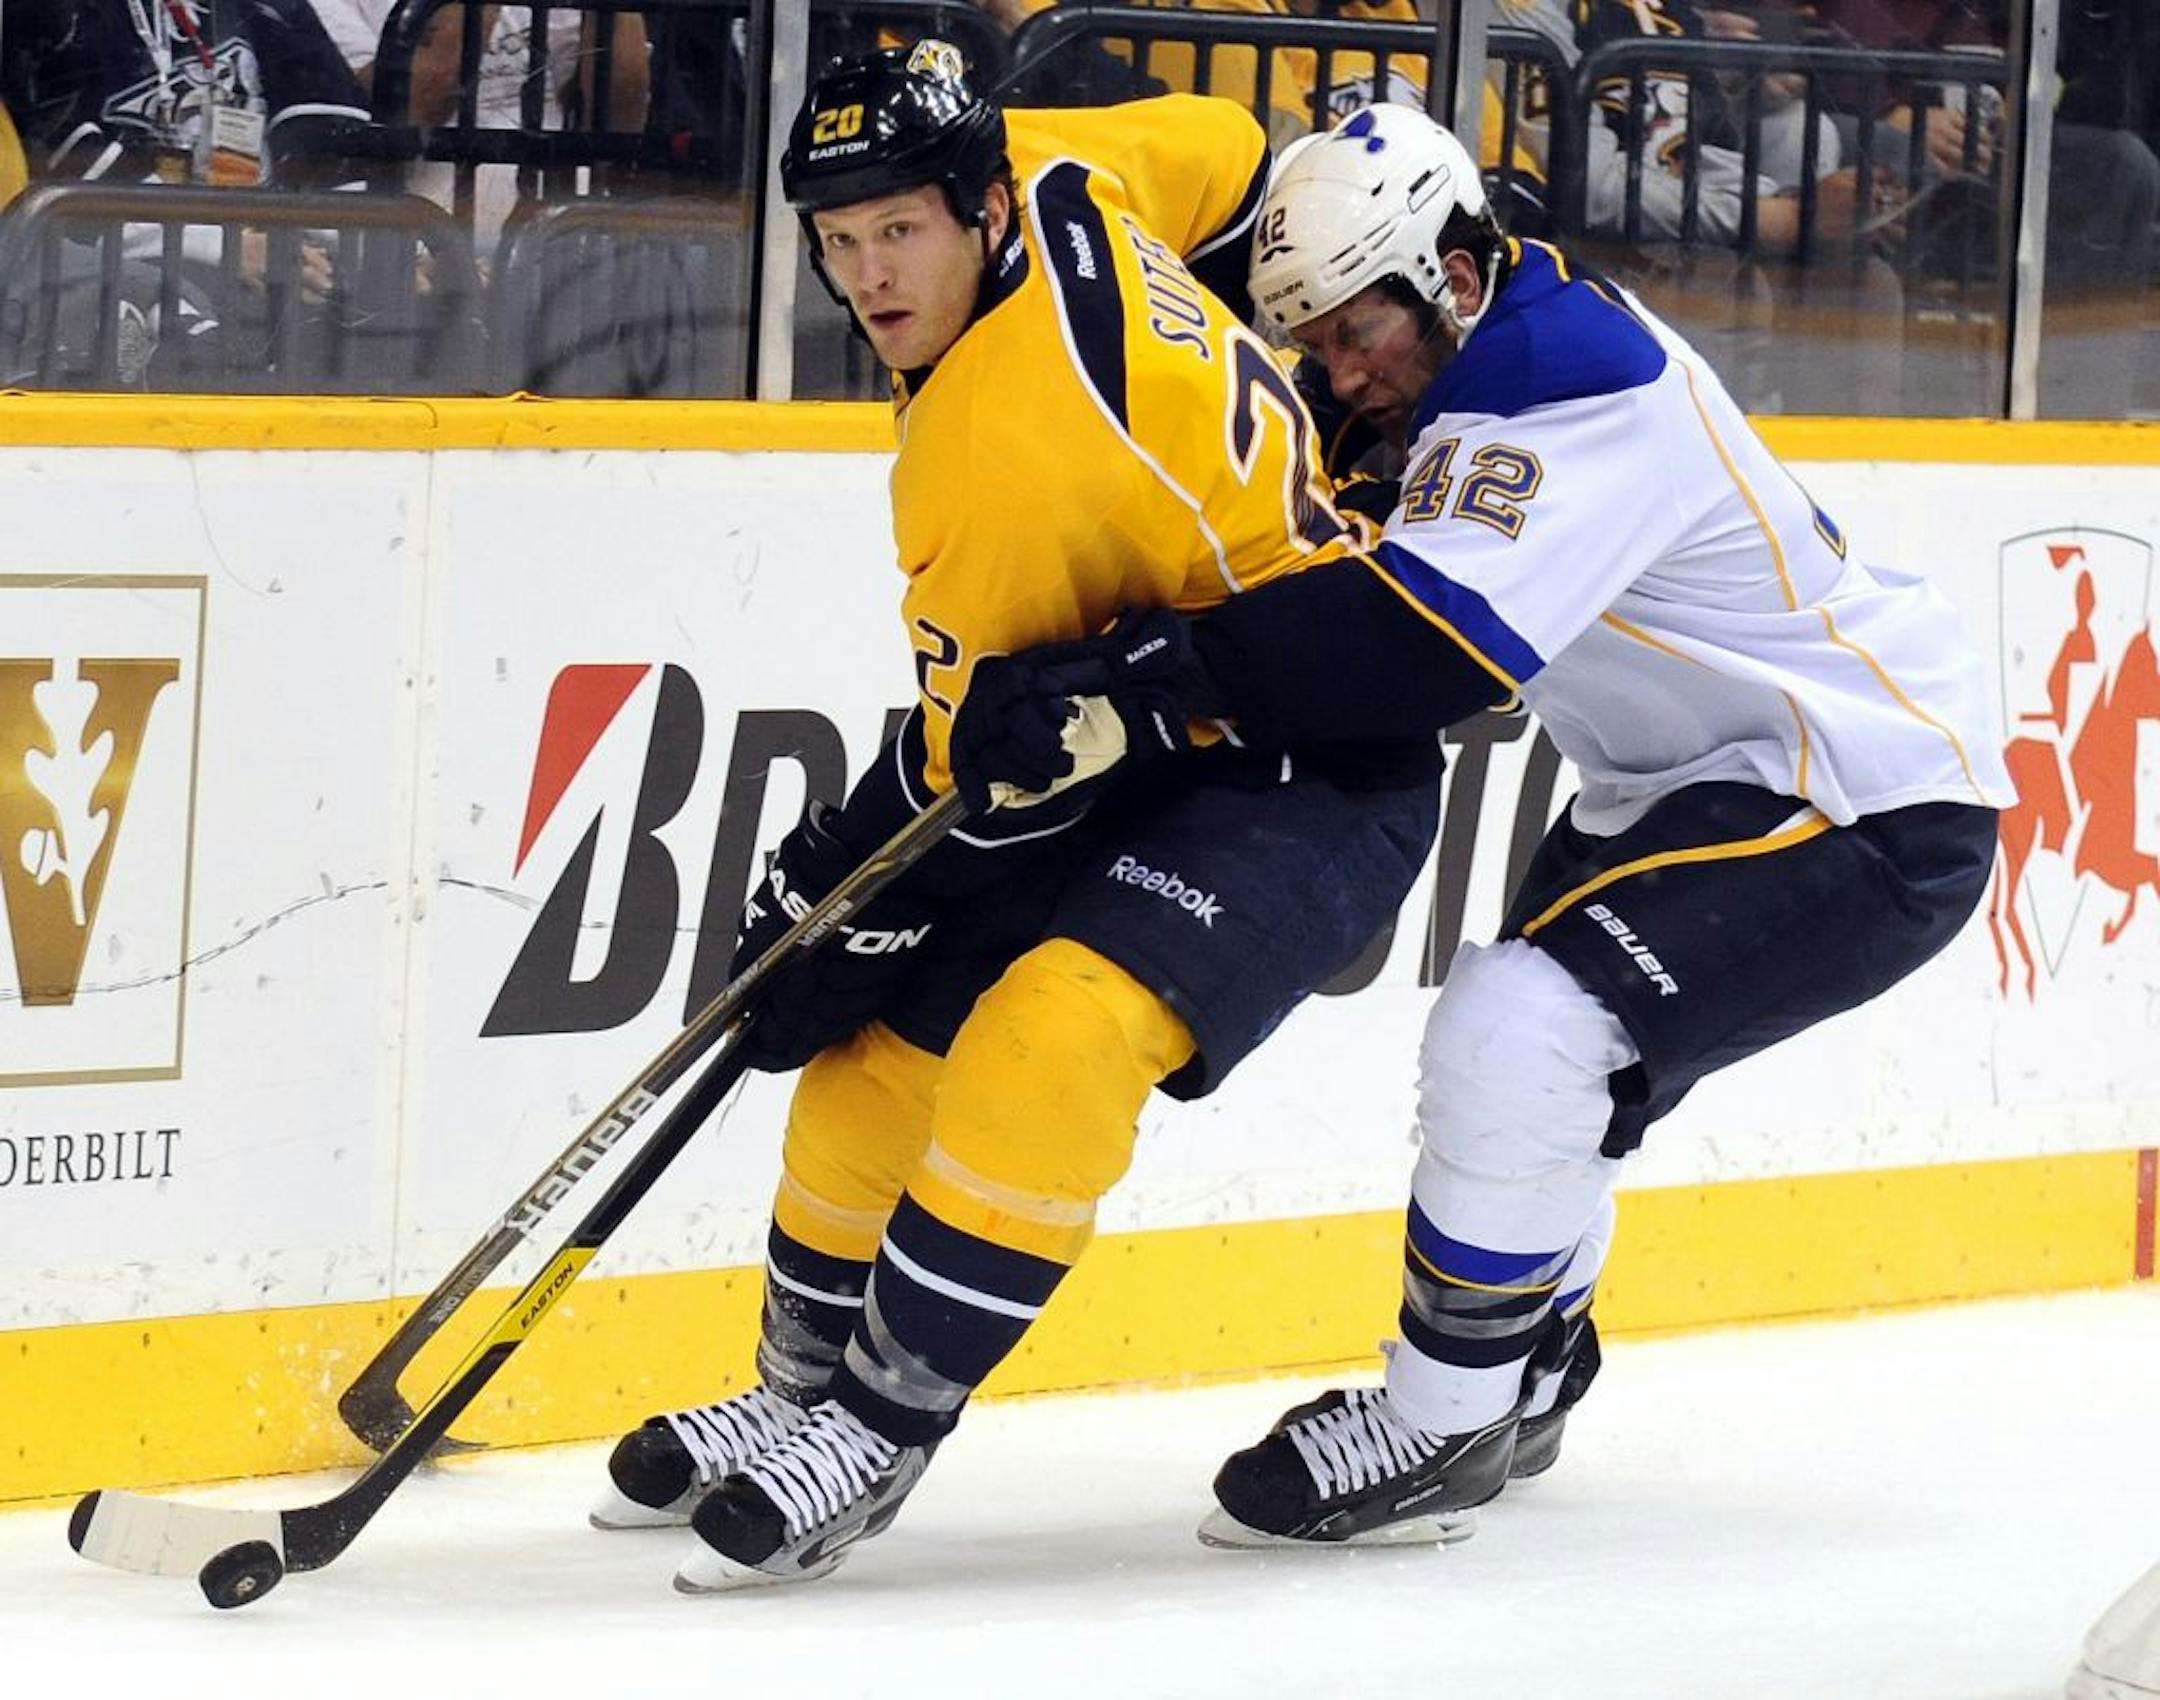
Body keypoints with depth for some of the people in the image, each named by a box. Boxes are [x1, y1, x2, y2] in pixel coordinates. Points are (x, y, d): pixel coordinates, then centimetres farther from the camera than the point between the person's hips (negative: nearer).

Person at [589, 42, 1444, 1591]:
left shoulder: (997, 453, -29)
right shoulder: (1058, 178, -7)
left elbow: (977, 770, -19)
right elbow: (1235, 166, 14)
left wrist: (839, 910, -9)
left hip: (1312, 772, -11)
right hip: (1158, 747, 11)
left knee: (1055, 1035, -32)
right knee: (885, 1049, 9)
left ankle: (885, 1421, -23)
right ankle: (803, 1396, 24)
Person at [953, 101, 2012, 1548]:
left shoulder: (1584, 401, -27)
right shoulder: (1540, 336, 4)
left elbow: (1433, 636, -41)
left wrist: (1153, 660, -48)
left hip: (1874, 816, -11)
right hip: (1702, 776, 11)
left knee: (1519, 1033, -23)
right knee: (1520, 1042, 23)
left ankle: (1440, 1433, -12)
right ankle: (1527, 1379, 42)